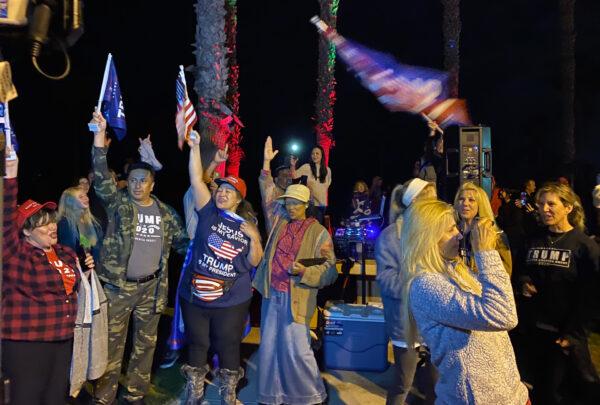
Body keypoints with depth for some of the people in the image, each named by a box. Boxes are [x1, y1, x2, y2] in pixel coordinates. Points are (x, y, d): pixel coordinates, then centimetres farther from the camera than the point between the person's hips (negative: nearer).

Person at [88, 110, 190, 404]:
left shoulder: (165, 212, 5)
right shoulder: (117, 203, -2)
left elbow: (181, 241, 11)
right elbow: (101, 175, -16)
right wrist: (100, 133, -23)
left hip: (152, 287, 3)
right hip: (118, 285, -2)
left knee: (146, 343, 13)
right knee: (113, 343, 7)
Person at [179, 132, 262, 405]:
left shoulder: (248, 225, 0)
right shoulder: (209, 212, -2)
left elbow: (253, 262, 0)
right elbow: (196, 179, -10)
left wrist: (254, 238, -16)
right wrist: (195, 147, -15)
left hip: (232, 301, 0)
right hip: (195, 295, 1)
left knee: (228, 347, 11)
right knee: (197, 345, 15)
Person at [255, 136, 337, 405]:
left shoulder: (318, 232, -4)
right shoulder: (278, 221, 9)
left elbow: (330, 270, -5)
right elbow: (267, 194, 7)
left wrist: (304, 271, -21)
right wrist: (266, 163, 0)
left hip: (295, 299, -5)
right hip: (271, 295, 5)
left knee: (296, 350, -3)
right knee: (269, 348, 11)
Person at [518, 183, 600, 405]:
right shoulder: (535, 241, 5)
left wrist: (572, 333, -13)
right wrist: (525, 283, -5)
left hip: (570, 331, -5)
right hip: (539, 326, 5)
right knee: (543, 387, 16)